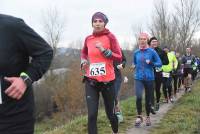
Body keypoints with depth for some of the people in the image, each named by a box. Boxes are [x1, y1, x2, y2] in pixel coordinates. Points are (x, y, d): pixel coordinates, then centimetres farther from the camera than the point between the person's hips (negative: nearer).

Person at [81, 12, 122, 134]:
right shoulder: (88, 39, 5)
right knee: (92, 115, -9)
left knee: (110, 113, 12)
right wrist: (84, 61, 6)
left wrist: (104, 50, -21)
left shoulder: (110, 37, -5)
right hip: (91, 81, 2)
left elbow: (119, 58, -10)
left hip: (107, 80, -2)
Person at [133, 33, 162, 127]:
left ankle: (148, 117, 30)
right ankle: (139, 116, -3)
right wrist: (134, 66, 1)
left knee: (148, 99, 9)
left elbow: (160, 64, -2)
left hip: (149, 78, -1)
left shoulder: (152, 52, -4)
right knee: (139, 97, -20)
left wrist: (151, 63, -17)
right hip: (138, 78, 1)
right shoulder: (136, 52, 4)